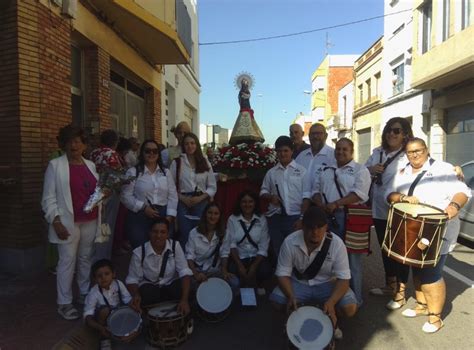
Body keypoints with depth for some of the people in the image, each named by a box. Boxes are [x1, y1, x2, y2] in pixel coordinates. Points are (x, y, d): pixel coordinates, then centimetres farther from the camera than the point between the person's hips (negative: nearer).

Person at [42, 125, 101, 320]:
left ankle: (86, 293, 29)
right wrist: (55, 220, -15)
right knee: (67, 261, 0)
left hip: (90, 221, 5)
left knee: (86, 258, 14)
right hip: (68, 223, -5)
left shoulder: (90, 165, 11)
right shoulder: (55, 165, -4)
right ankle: (64, 303, 12)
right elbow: (49, 197, -7)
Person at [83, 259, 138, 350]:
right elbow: (87, 316, -29)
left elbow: (128, 300, -10)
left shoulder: (118, 284, -19)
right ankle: (105, 339, -14)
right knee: (105, 310, -35)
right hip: (103, 318, -1)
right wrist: (100, 328, -44)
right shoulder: (94, 293, -26)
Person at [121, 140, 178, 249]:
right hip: (139, 217, -3)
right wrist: (143, 207, -14)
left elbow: (172, 196, 8)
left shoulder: (166, 172, 11)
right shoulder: (133, 172, 0)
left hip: (163, 217, 3)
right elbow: (126, 196, -6)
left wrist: (170, 216, -2)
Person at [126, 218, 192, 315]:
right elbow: (132, 279, -9)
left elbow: (184, 272, -20)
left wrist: (184, 299, -33)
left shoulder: (175, 246, -14)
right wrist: (136, 295, -33)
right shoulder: (139, 252, -17)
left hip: (171, 285, 1)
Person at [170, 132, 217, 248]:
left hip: (201, 203, 2)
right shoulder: (177, 162, 2)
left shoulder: (205, 163, 6)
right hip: (183, 203, -1)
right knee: (185, 236, 0)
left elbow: (213, 187, 6)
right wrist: (182, 198, -12)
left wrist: (201, 198, -8)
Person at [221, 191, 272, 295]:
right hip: (238, 257, 0)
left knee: (265, 271, -29)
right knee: (233, 271, -31)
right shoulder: (232, 219, -3)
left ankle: (258, 285, 10)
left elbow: (263, 247, -7)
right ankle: (242, 286, 8)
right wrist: (240, 265, -18)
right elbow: (231, 244, -7)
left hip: (257, 257, 1)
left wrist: (254, 266, -18)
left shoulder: (262, 219, -2)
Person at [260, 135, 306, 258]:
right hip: (275, 218, 3)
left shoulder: (301, 171, 1)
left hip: (295, 217, -3)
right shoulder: (271, 172, 9)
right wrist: (271, 197, -7)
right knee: (278, 251, 11)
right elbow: (263, 192, 15)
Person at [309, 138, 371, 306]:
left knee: (351, 260, 2)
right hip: (327, 218, 5)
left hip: (349, 218, -5)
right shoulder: (326, 170, 19)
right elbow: (315, 189, 14)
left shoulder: (360, 169, 1)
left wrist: (335, 203, -19)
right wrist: (321, 205, -5)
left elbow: (358, 193, -12)